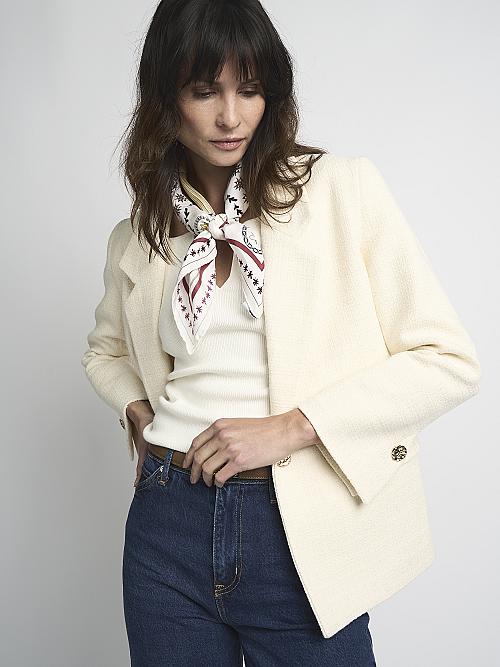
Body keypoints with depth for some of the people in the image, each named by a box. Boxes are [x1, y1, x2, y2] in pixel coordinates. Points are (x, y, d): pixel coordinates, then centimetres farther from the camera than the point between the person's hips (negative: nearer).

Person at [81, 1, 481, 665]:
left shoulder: (344, 187, -6)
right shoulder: (136, 238, 6)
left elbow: (451, 360, -9)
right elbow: (106, 351, 25)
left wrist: (290, 427, -15)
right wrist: (136, 409, 4)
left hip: (303, 532, -3)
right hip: (169, 522, 3)